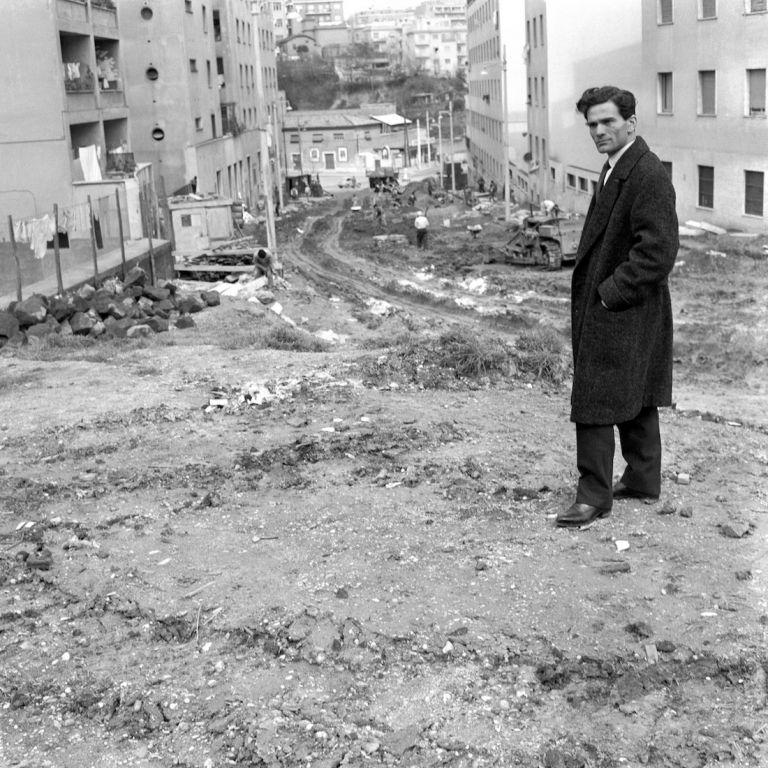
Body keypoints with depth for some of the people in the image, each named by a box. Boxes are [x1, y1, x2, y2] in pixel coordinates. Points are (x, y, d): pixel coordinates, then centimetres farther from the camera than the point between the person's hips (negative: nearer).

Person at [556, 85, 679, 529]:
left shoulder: (649, 175, -18)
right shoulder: (617, 170, 13)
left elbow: (658, 251, -24)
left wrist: (611, 293, -19)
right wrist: (593, 289, 11)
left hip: (620, 313, -10)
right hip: (608, 308, 10)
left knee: (593, 405, -6)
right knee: (636, 400, 18)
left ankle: (595, 496, 2)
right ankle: (643, 481, 30)